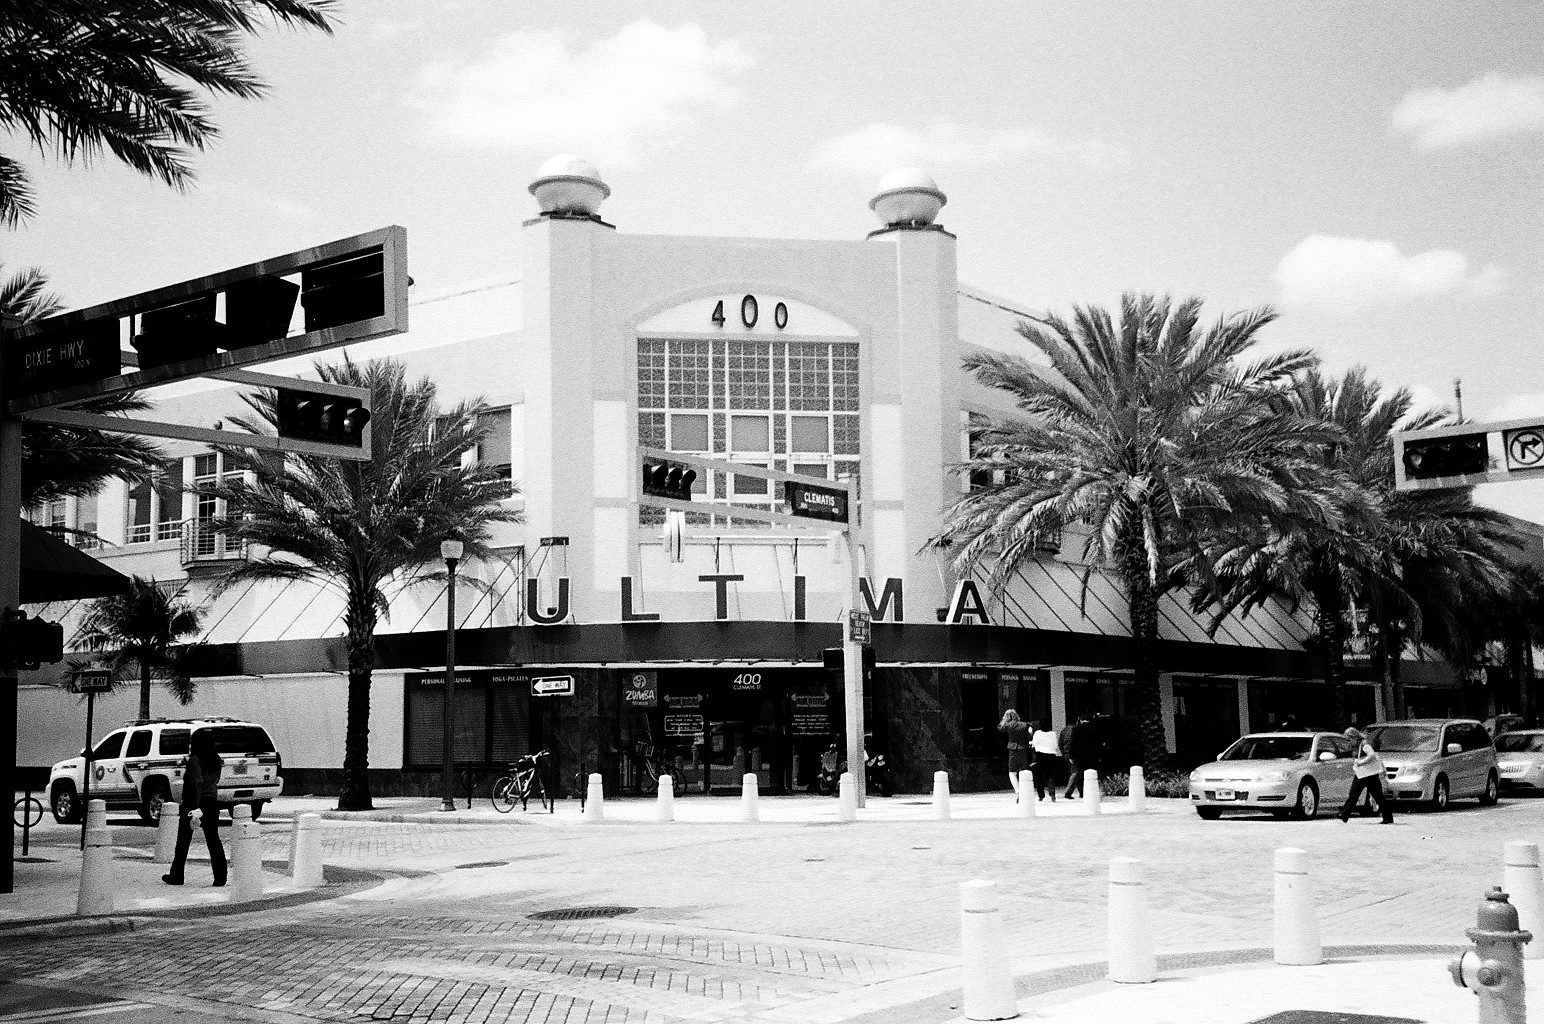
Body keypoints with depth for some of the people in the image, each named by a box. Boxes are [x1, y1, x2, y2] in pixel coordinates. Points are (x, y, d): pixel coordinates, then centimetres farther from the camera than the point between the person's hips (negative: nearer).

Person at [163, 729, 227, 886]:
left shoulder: (195, 760, -14)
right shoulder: (216, 760, 7)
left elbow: (197, 784, -22)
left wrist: (195, 809, -27)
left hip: (192, 803, -5)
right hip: (212, 803, 5)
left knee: (183, 842, 9)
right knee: (213, 840, 5)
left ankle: (176, 876, 19)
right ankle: (220, 877, -2)